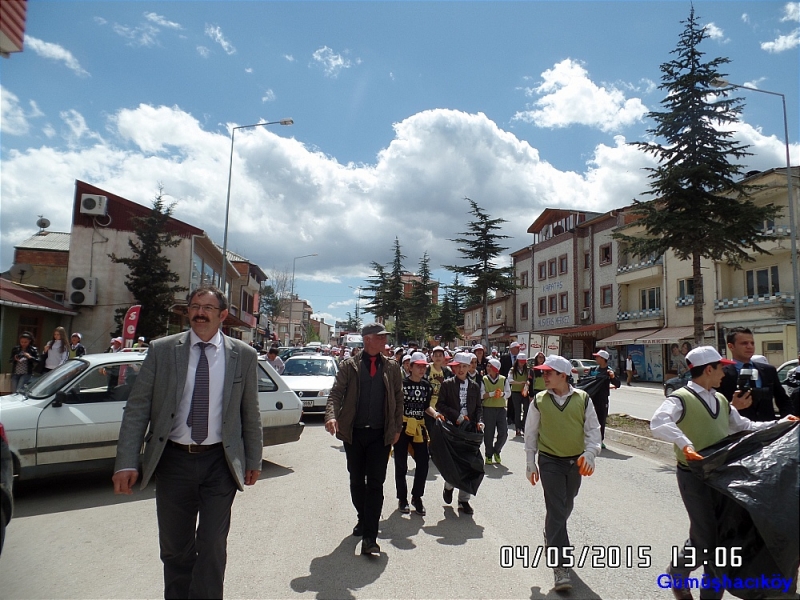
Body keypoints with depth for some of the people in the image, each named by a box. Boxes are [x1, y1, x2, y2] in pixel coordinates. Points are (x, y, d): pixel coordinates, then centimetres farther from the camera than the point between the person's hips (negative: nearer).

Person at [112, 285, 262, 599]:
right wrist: (126, 462, -10)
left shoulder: (244, 355, -3)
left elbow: (251, 413, 3)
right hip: (173, 460, 1)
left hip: (220, 462, -1)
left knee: (212, 546, 5)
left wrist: (253, 460, 6)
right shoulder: (161, 350, -3)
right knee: (174, 547, 16)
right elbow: (137, 408, -4)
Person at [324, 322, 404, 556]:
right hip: (354, 432, 1)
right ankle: (363, 519, 36)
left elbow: (398, 399, 10)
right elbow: (336, 392, -7)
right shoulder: (349, 365, 0)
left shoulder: (392, 367, 5)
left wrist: (397, 428, 5)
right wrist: (331, 416, -25)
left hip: (381, 434, 0)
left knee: (375, 483, -4)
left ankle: (369, 537, 0)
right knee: (357, 481, 15)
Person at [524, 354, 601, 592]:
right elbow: (530, 432, 3)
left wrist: (589, 453, -15)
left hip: (575, 461, 2)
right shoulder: (539, 400, -5)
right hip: (550, 461, -2)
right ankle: (560, 567, -3)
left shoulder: (582, 398, -4)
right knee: (556, 510, -8)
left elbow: (593, 429, 0)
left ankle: (552, 538, 48)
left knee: (566, 507, 20)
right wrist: (530, 463, 3)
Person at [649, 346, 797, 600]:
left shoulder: (721, 401, 12)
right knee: (705, 537, -4)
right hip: (693, 476, -7)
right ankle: (677, 572, 24)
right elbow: (658, 423, -31)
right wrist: (684, 443, -44)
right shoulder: (680, 399, -15)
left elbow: (745, 426, 20)